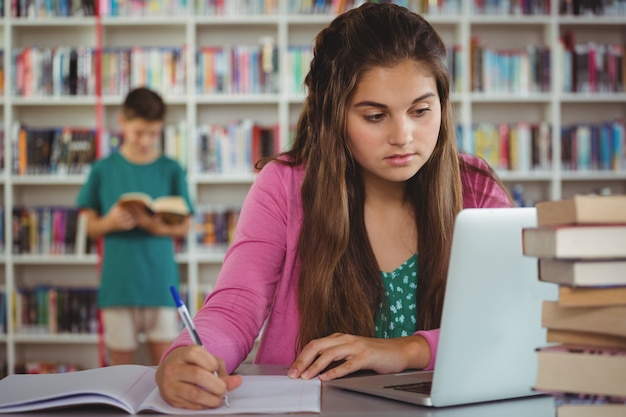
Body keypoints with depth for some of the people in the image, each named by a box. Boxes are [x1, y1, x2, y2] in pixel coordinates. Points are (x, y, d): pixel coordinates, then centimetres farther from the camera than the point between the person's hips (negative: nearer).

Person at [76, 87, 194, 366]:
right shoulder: (103, 169, 4)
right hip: (118, 280, 0)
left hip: (160, 281, 0)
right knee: (120, 361, 7)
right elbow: (91, 227, 7)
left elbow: (183, 227, 4)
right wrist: (110, 222, -15)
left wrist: (158, 226, -16)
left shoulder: (171, 170, 3)